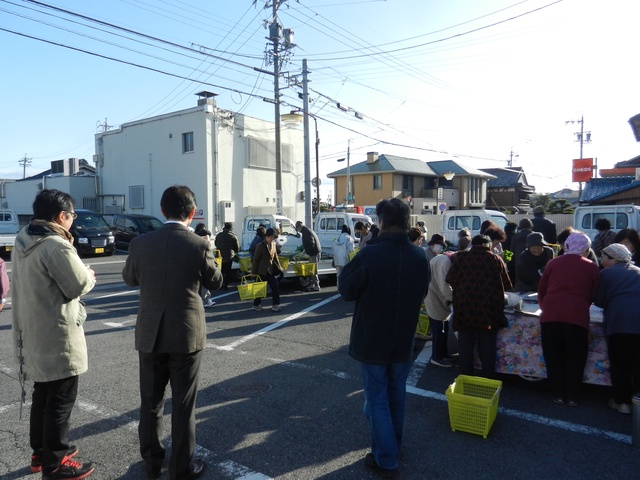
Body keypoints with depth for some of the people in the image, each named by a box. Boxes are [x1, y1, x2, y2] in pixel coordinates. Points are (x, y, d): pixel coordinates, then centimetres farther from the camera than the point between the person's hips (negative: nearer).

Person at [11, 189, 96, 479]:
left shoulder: (22, 242, 10)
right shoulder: (56, 246, -22)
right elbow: (79, 285, -19)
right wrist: (90, 275, 2)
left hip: (32, 332, 10)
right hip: (56, 336, -10)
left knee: (42, 395, 21)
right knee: (61, 399, 3)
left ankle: (41, 451, 35)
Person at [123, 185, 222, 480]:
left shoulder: (140, 243, -5)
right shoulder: (199, 245, -14)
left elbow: (129, 279, 12)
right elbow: (215, 282, 1)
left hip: (149, 335, 3)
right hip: (186, 335, -3)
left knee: (150, 401, 18)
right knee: (183, 404, 10)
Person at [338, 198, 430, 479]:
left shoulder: (369, 255, -23)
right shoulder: (420, 257, -7)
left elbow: (346, 291, -11)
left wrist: (349, 266, 4)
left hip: (372, 341, -5)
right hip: (404, 340, 5)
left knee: (377, 399, 9)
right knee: (397, 395, 22)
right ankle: (393, 445, 41)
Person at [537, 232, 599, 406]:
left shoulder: (553, 263, 13)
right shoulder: (591, 267, 10)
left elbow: (541, 290, 15)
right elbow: (593, 295, 17)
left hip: (551, 314, 1)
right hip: (577, 316, -1)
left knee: (554, 357, 11)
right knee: (575, 358, 12)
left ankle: (558, 395, 17)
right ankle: (572, 397, 17)